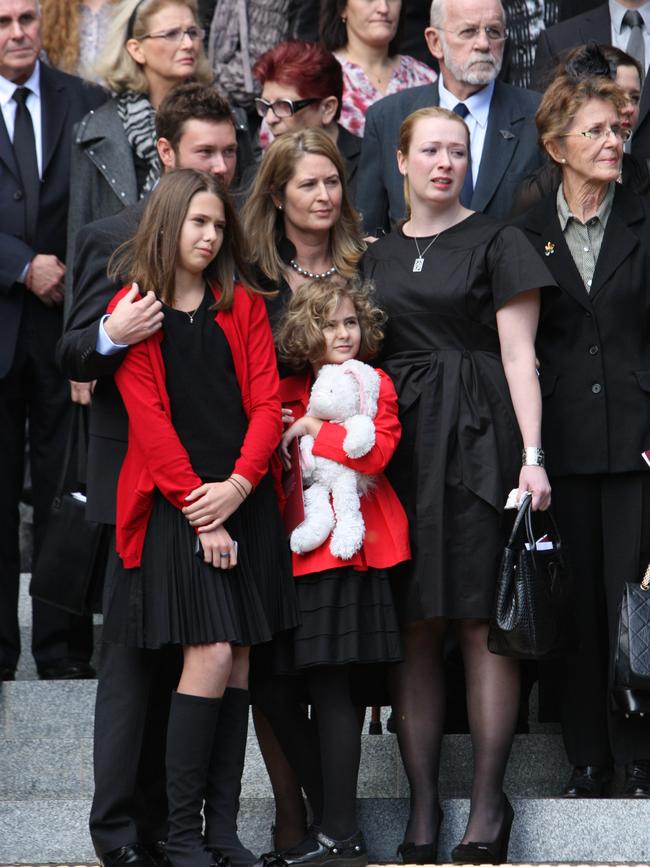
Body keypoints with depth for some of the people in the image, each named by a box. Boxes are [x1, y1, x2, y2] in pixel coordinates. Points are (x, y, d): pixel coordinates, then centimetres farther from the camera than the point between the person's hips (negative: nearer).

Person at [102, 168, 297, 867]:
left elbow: (266, 403, 6)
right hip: (175, 506, -4)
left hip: (244, 501, 4)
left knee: (240, 666, 1)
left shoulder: (243, 304, 13)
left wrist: (238, 485, -9)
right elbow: (147, 417, -5)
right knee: (210, 658, -15)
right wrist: (197, 508, -11)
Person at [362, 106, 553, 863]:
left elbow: (518, 355, -2)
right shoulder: (377, 256, 16)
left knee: (479, 622, -6)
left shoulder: (495, 243, 4)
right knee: (415, 628, 1)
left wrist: (532, 454, -11)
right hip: (397, 439, 4)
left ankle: (487, 806, 0)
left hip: (475, 438, -4)